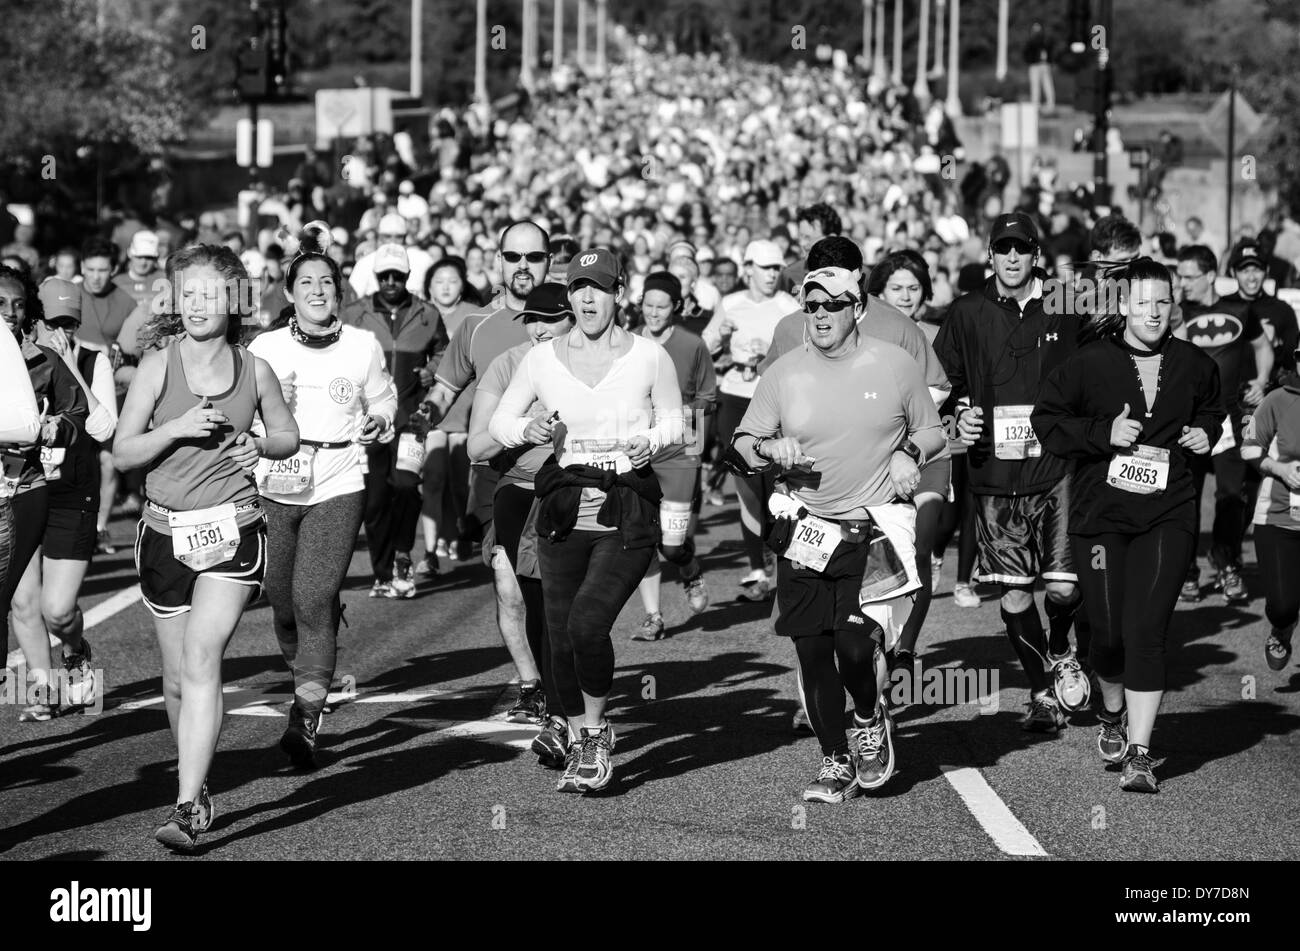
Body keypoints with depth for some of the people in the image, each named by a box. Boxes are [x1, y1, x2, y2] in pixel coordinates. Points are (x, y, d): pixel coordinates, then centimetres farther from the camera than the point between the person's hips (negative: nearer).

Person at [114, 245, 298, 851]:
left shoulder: (255, 370, 1)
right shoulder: (157, 367, -2)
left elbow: (289, 434, 17)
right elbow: (121, 454, -1)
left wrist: (261, 446, -5)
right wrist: (175, 429, -17)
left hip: (233, 533, -2)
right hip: (166, 533, 2)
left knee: (201, 660, -18)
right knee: (178, 679, 9)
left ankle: (187, 810, -22)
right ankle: (198, 785, 32)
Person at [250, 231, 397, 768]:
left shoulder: (363, 347, 3)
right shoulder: (264, 349, 3)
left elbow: (382, 397, 20)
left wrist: (380, 421, -2)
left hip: (337, 487, -2)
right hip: (275, 486, 2)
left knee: (314, 598, -15)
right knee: (282, 599, 7)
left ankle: (306, 717, -16)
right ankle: (304, 671, 38)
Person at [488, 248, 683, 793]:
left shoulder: (650, 358, 0)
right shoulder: (541, 360, 4)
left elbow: (674, 421, 13)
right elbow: (499, 422, 13)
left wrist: (652, 441, -8)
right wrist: (528, 431, -9)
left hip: (628, 513, -3)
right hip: (563, 511, 3)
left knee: (587, 623, -19)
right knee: (561, 639, 4)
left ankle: (598, 729, 7)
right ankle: (578, 743, 27)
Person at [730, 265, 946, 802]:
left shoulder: (895, 366, 3)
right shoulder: (784, 374, 4)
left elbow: (933, 433, 14)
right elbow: (742, 443, 9)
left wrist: (908, 452, -7)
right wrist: (770, 448, -12)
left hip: (873, 529, -2)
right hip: (804, 530, 2)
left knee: (855, 641, -16)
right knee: (811, 652, 2)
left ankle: (870, 719, 16)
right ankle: (835, 760, 17)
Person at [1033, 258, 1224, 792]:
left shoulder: (1195, 367, 5)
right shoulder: (1089, 365, -4)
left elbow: (1212, 409, 26)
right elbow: (1046, 419, 1)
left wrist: (1205, 432, 4)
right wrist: (1103, 434, -11)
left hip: (1167, 514, 1)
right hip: (1100, 513, 0)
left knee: (1147, 630, -10)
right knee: (1108, 632, 2)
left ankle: (1139, 755, -7)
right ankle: (1112, 715, 35)